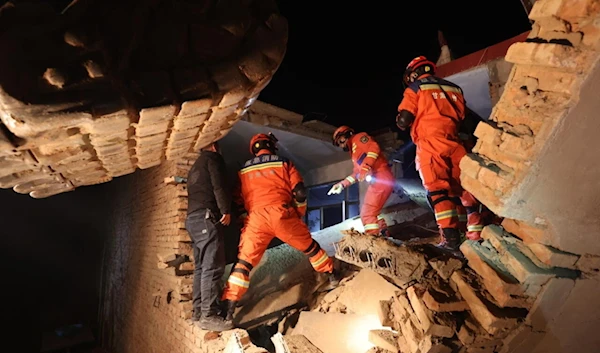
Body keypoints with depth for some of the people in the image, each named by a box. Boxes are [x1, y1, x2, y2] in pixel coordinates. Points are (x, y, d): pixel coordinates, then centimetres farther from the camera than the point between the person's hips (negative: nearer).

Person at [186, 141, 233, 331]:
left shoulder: (195, 167, 29)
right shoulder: (213, 158, 2)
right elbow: (219, 185, -12)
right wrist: (226, 210, -11)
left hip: (193, 219, 10)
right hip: (206, 217, -10)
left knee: (201, 267, 10)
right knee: (213, 267, -13)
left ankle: (199, 311, 13)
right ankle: (209, 316, -14)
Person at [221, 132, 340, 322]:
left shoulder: (244, 170, 20)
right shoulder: (284, 163, 11)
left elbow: (239, 200, 23)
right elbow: (300, 193, 5)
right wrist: (299, 214, 19)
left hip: (255, 218, 1)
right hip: (281, 214, -1)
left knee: (244, 261, 5)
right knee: (309, 246, 20)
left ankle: (228, 308, 0)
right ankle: (333, 276, 35)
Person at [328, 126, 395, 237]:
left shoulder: (359, 138, 3)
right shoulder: (354, 153, 29)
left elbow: (374, 147, -15)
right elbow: (357, 173, 26)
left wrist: (366, 166, -26)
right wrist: (342, 184, 19)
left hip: (381, 176, -10)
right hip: (376, 180, 10)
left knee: (367, 214, -13)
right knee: (372, 212, 21)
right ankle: (383, 237, 30)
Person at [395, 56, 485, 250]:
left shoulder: (415, 89, 6)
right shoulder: (454, 89, 22)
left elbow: (403, 122, -2)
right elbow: (462, 118, 19)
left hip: (430, 143, -5)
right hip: (454, 144, 5)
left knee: (437, 189, -6)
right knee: (464, 187, 8)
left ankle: (450, 237, -11)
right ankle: (476, 234, 11)